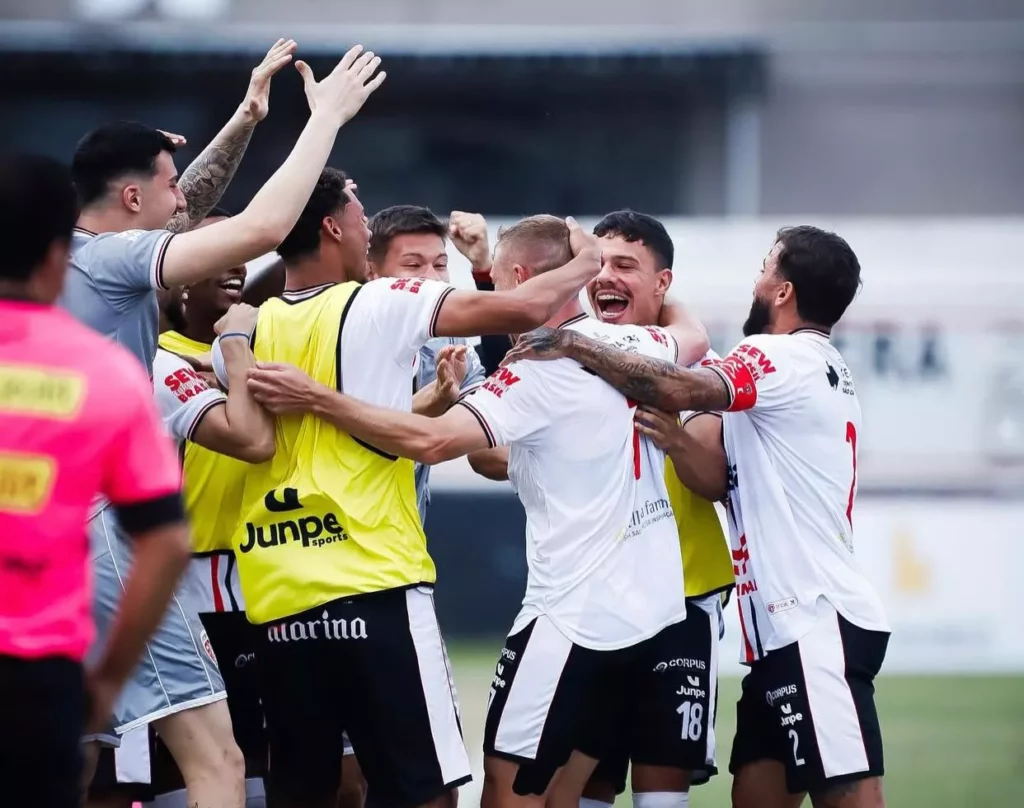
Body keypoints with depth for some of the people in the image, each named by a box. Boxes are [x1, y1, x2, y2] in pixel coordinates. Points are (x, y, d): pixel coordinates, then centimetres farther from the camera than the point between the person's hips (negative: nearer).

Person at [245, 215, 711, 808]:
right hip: (661, 610, 7)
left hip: (576, 619, -7)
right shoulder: (636, 345, 7)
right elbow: (693, 339, 32)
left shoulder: (541, 369, -14)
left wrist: (317, 398, -20)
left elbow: (432, 440, -25)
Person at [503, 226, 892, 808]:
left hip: (817, 624, -10)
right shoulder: (826, 369, 23)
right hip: (791, 628, 10)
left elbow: (682, 390, -26)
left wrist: (575, 346, -20)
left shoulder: (784, 360, -9)